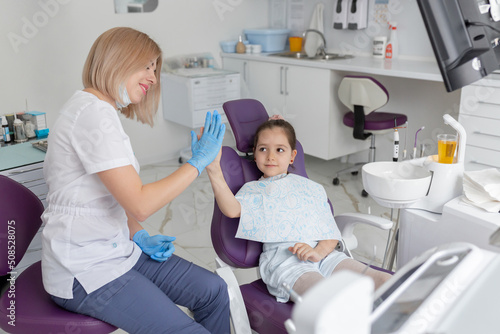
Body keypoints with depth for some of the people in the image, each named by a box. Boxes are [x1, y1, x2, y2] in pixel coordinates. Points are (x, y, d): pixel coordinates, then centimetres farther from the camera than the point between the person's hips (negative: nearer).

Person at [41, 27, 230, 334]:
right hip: (84, 273, -10)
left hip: (116, 249, 10)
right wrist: (198, 162, -17)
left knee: (213, 290, 4)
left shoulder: (103, 110, 12)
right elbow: (140, 203, -25)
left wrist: (140, 237, 3)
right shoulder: (93, 112, -21)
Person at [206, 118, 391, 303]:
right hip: (282, 259, -4)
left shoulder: (312, 188, 26)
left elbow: (331, 234, 16)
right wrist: (214, 170, -21)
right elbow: (232, 209, -8)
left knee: (385, 281, -17)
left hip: (322, 253, 5)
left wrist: (317, 252, -7)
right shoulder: (253, 190, 18)